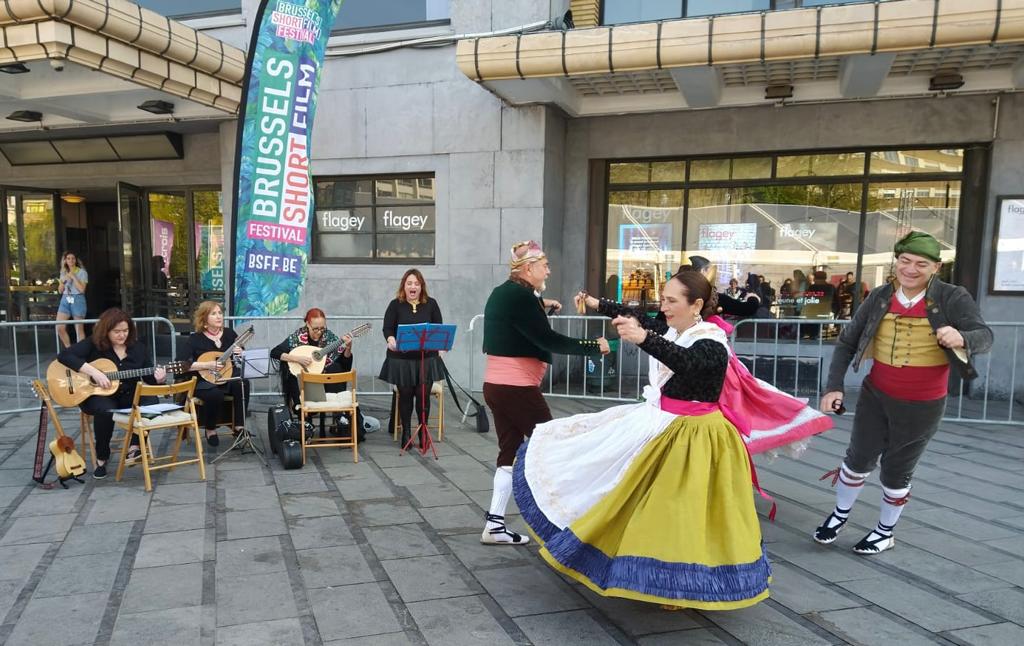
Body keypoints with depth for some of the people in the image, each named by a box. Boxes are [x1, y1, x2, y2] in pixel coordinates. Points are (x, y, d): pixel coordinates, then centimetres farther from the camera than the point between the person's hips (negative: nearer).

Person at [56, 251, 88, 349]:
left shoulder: (82, 272, 0)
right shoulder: (63, 272, 15)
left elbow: (82, 289, -10)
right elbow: (60, 290, 17)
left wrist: (73, 277, -9)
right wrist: (63, 281, -1)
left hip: (78, 300, -5)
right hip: (65, 300, 5)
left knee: (79, 329, -3)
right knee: (59, 328, -5)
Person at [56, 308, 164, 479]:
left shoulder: (137, 348, 5)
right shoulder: (93, 344, -6)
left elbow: (149, 377, 6)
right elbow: (64, 355, -20)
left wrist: (158, 378, -19)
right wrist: (93, 372, -28)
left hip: (128, 395, 3)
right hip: (96, 394, -3)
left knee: (150, 401, -28)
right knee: (106, 410, -37)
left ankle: (134, 446, -18)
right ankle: (101, 457, -15)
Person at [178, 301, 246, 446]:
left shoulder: (229, 333, 5)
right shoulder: (195, 339, -7)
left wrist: (240, 354, -12)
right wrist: (206, 365, -26)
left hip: (227, 379, 3)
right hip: (203, 382, -3)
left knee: (242, 386, -30)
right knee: (215, 394, -36)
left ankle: (239, 427, -18)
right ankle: (210, 430, -7)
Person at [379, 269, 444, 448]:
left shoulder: (431, 304, 5)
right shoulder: (396, 304, 1)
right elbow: (387, 328, -4)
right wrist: (391, 339, -25)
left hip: (426, 358, 1)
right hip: (401, 359, -1)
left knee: (423, 395, 1)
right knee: (405, 395, 7)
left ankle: (423, 432, 16)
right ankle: (406, 432, 21)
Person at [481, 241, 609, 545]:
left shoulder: (503, 292, 12)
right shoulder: (520, 295, -16)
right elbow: (548, 340, -20)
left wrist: (539, 304, 25)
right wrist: (594, 347, -16)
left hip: (497, 385, 9)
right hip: (517, 388, -9)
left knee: (510, 451, 11)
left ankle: (494, 525, 11)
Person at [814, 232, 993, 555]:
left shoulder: (953, 298, -12)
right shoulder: (879, 297, -5)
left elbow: (985, 336, -21)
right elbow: (846, 342, 1)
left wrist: (962, 338, -44)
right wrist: (834, 386, -6)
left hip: (922, 406, -2)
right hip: (875, 396, 2)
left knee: (897, 471, 12)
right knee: (859, 458, 11)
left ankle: (885, 532, 36)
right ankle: (840, 514, 37)